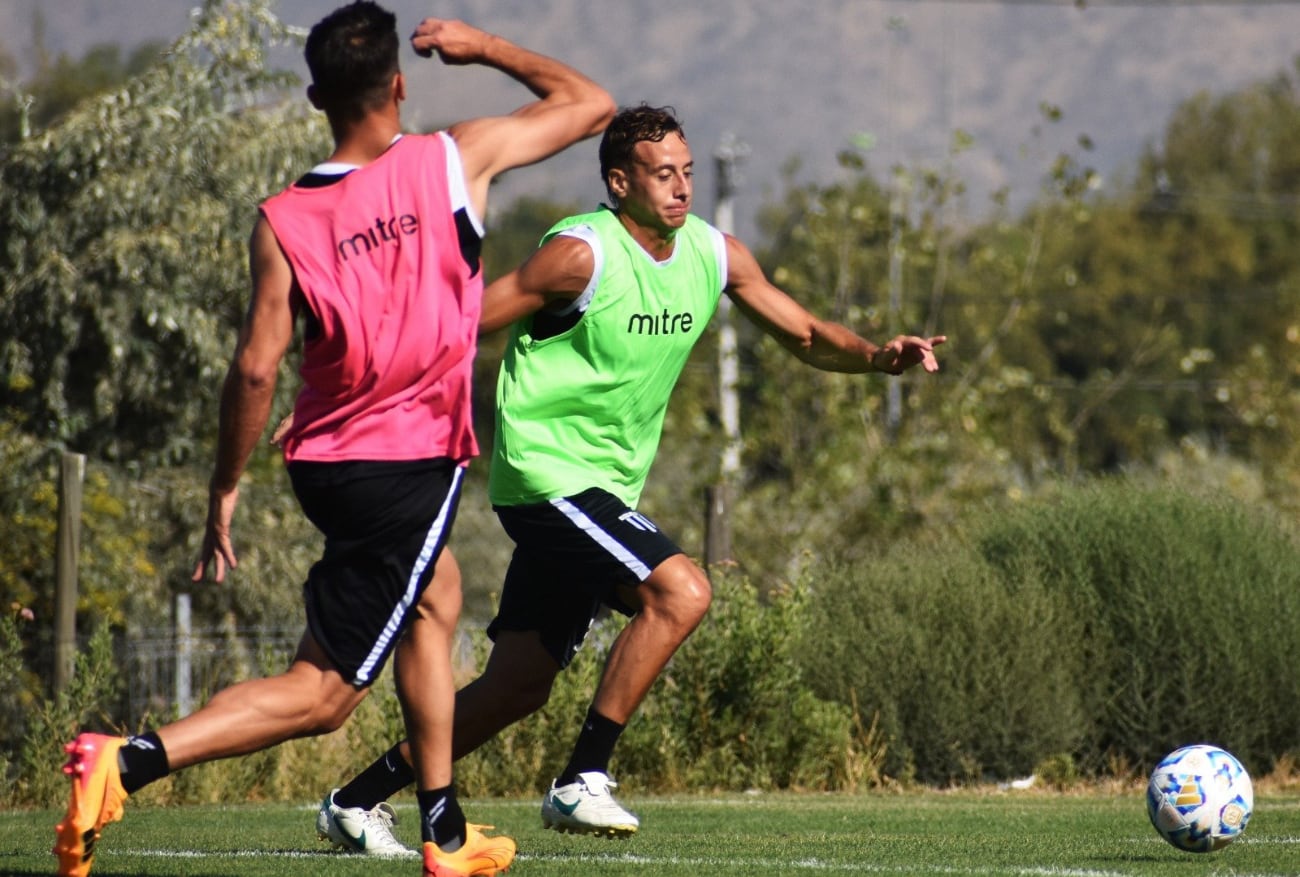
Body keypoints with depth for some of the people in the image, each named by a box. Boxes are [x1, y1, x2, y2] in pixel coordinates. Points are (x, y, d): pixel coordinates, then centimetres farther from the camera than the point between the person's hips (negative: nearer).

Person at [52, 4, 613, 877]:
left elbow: (256, 368, -9)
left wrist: (225, 489, 1)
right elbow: (591, 104, 4)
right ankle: (130, 760, -24)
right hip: (412, 466, -5)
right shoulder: (456, 160, -8)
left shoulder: (282, 222, -4)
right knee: (320, 694, -4)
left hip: (325, 462, 5)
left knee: (435, 597, 30)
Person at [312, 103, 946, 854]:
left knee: (520, 685, 8)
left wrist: (879, 357, -6)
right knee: (681, 592, -24)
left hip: (607, 488, 8)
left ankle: (356, 802, 20)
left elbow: (805, 335, 14)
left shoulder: (715, 255, 6)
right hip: (548, 473, -8)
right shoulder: (583, 255, -16)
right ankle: (581, 784, -18)